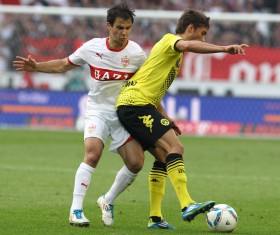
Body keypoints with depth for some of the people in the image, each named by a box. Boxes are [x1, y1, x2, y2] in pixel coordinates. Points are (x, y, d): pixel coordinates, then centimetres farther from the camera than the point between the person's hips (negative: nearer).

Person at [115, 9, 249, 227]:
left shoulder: (175, 55, 27)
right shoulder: (169, 40, -4)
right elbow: (187, 45, -29)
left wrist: (165, 119, 24)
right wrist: (224, 49, -38)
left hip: (129, 106, 10)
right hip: (137, 104, -10)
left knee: (164, 156, 12)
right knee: (175, 147, -20)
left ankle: (155, 217, 10)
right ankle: (187, 206, -30)